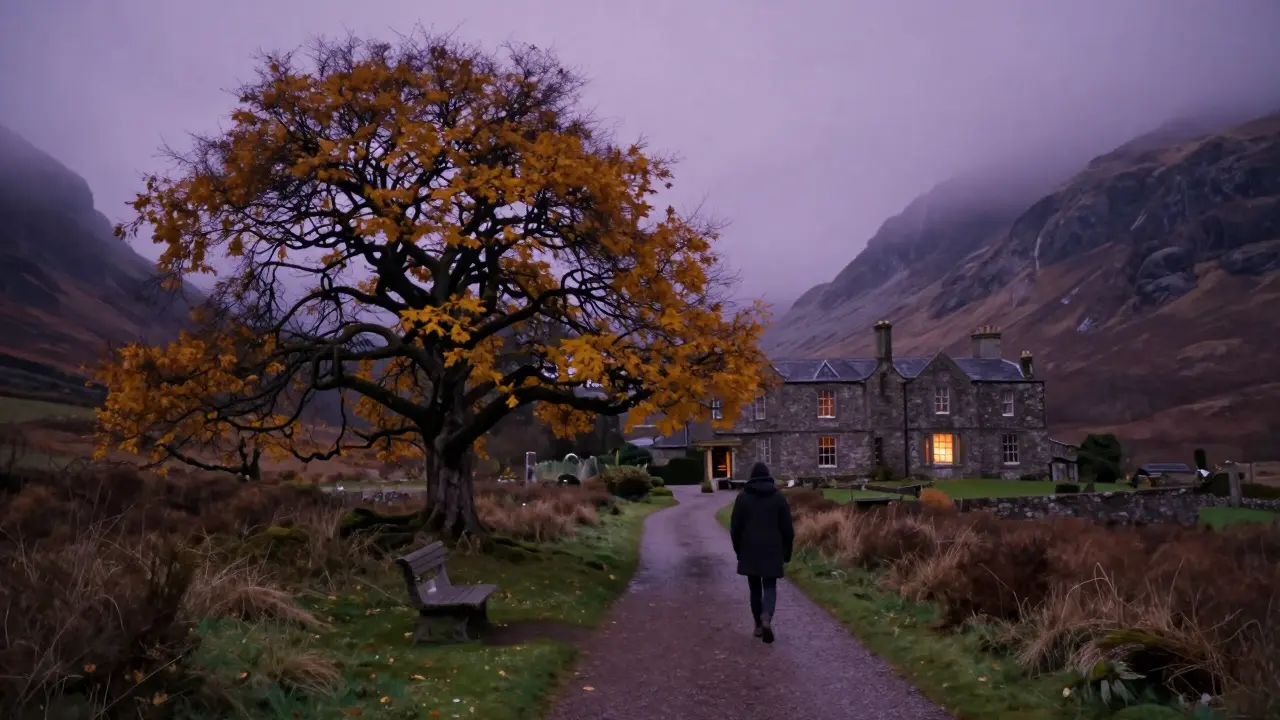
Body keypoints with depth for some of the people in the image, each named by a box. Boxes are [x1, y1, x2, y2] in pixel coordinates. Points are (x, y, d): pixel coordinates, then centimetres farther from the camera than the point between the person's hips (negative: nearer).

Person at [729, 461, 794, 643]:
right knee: (770, 587, 4)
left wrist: (739, 550, 12)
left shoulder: (742, 497, -1)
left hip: (749, 551, 0)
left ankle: (758, 625, 16)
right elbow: (787, 528, 0)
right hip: (772, 551, 0)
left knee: (755, 588, 13)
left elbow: (735, 528, 0)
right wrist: (787, 552, 9)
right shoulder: (779, 497, 0)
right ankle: (766, 618, -20)